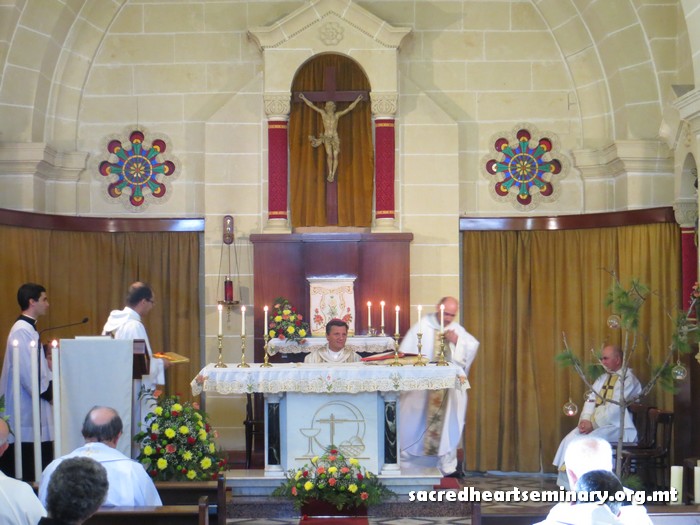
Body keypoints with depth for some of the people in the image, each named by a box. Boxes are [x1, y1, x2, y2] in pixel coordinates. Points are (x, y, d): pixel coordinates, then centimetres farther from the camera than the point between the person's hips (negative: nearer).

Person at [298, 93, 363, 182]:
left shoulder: (337, 115, 4)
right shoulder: (323, 113, 4)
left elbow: (349, 108, 7)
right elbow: (312, 105, 7)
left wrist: (357, 100, 5)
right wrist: (304, 98, 8)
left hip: (335, 137, 1)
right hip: (327, 137, -1)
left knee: (335, 156, -4)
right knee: (329, 155, -13)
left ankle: (333, 175, 3)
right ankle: (330, 173, 0)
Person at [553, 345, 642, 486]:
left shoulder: (628, 379, -9)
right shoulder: (602, 378, 17)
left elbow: (615, 408, -18)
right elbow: (590, 400, 10)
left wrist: (593, 423, -19)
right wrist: (585, 420, -9)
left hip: (616, 426, -8)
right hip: (595, 424, 8)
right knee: (569, 441, -14)